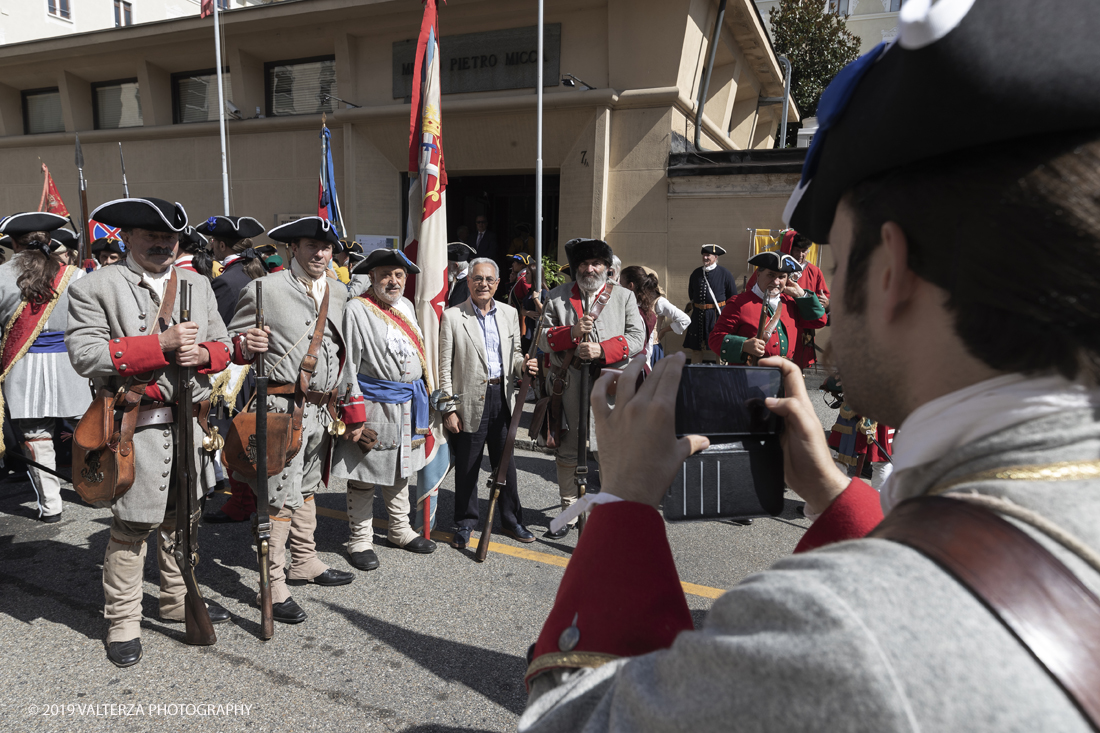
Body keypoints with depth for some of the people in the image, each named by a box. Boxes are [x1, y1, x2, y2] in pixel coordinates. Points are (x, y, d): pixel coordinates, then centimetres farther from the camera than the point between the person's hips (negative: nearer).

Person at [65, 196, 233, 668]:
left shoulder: (198, 285, 13)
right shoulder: (94, 287, -4)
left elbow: (222, 345, 16)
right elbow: (85, 356, -14)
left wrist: (203, 354, -8)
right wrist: (160, 343, -20)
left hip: (191, 422, 6)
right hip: (137, 426, -5)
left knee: (181, 518, 18)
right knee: (131, 527, 1)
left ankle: (178, 599, 34)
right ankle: (122, 622, 18)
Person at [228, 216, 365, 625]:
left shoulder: (339, 294, 12)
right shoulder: (265, 289, -5)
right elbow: (231, 341, 0)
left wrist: (352, 411, 16)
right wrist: (247, 345, -25)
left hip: (323, 408, 6)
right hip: (283, 407, -6)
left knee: (307, 488, 20)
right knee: (281, 496, -3)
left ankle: (305, 563, 35)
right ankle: (274, 587, 8)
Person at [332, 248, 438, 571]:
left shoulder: (406, 305, 12)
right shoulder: (357, 310, -11)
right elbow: (347, 366, -13)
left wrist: (423, 392, 19)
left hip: (409, 403, 7)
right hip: (374, 403, -7)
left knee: (401, 470, 19)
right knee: (364, 474, 3)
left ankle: (400, 529, 34)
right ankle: (360, 539, 17)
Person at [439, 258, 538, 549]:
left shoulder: (509, 313, 9)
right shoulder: (452, 316, -4)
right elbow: (444, 367, -5)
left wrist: (523, 365, -7)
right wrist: (449, 409, -9)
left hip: (502, 396, 4)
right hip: (470, 400, -3)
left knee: (506, 462, 13)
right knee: (466, 467, 7)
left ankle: (512, 520, 28)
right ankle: (465, 523, 25)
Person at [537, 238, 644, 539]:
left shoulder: (624, 296, 9)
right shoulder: (558, 296, 10)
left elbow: (637, 337, -1)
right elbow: (543, 338, 4)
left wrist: (602, 349, -14)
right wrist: (572, 332, -14)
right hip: (569, 385, 1)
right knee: (567, 450, 8)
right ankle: (569, 513, 23)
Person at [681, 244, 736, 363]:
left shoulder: (724, 274, -1)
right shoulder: (696, 273, 9)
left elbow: (733, 296, 5)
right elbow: (691, 293, 24)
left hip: (717, 315, -3)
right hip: (698, 316, 4)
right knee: (696, 348, 4)